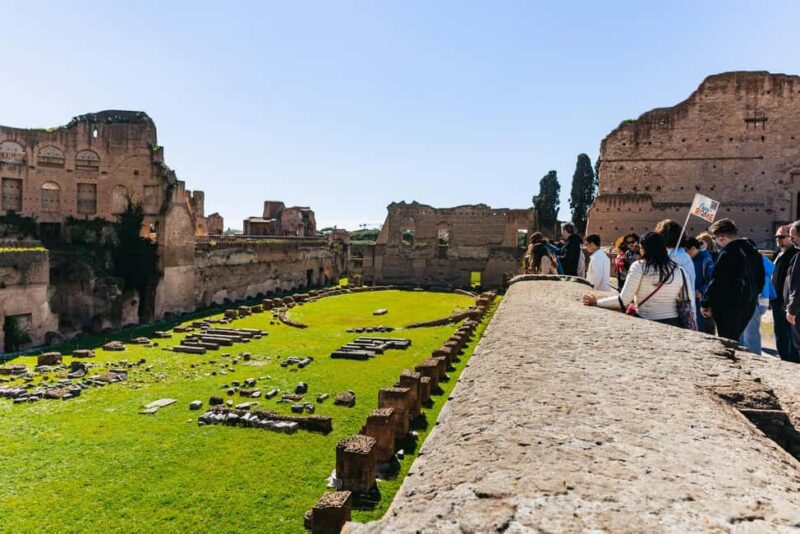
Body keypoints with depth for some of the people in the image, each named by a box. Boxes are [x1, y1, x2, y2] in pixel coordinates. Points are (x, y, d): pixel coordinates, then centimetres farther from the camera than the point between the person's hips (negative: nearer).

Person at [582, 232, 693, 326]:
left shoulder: (639, 267, -8)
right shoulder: (679, 271, 1)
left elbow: (623, 300, -10)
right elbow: (690, 303, 1)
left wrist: (596, 302, 0)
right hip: (674, 323, 3)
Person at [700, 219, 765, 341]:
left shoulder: (727, 253, -17)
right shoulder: (753, 252, 11)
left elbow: (716, 282, -18)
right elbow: (760, 280, 18)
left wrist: (705, 304, -11)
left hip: (729, 307, -9)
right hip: (749, 305, 9)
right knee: (734, 340, 20)